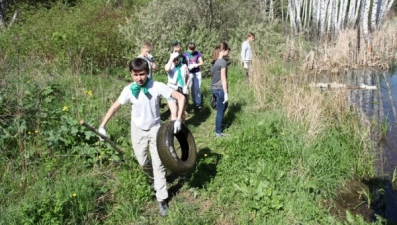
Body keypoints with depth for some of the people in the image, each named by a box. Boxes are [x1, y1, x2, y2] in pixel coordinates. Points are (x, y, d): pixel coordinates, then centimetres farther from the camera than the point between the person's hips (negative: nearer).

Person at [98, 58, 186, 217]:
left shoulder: (157, 86, -21)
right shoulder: (129, 90, -14)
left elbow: (181, 97, -18)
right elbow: (115, 107, -3)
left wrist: (178, 119, -26)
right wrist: (102, 126, -5)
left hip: (155, 129, -2)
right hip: (138, 130, 2)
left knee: (158, 163, 0)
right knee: (142, 162, 11)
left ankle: (162, 199, 12)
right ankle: (155, 177, 45)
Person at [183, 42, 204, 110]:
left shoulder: (197, 53, -5)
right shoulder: (185, 54, -4)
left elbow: (202, 63, -3)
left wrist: (196, 65, -22)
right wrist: (188, 67, -24)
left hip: (197, 73, -1)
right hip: (189, 73, 1)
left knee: (197, 89, -2)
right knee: (192, 89, 5)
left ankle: (198, 104, 3)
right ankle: (194, 102, 17)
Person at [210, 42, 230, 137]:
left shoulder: (213, 61, 7)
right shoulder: (223, 62, -17)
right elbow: (223, 79, -18)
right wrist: (226, 93, -14)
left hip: (213, 88, 9)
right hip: (220, 89, -9)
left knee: (224, 106, 28)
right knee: (220, 111, 4)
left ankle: (219, 124, 41)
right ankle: (218, 132, 15)